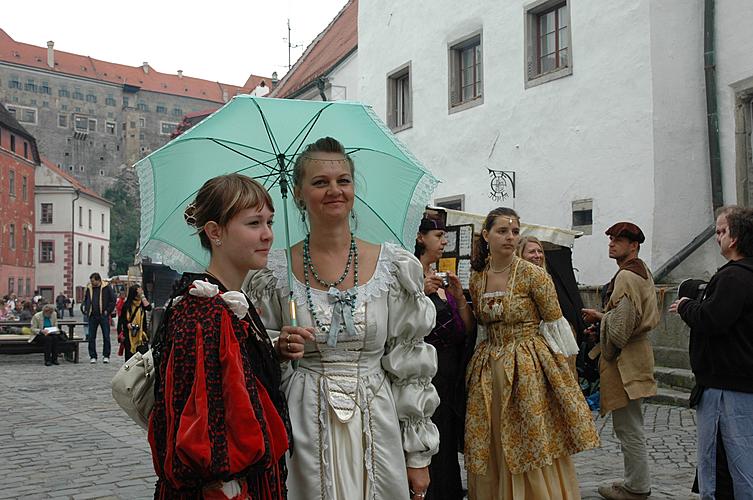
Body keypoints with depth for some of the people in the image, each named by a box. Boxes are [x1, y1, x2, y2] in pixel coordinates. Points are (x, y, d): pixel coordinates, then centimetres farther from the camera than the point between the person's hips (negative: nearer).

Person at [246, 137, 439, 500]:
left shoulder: (394, 266, -1)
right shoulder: (274, 273, -1)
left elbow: (409, 365, 1)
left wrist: (418, 455, 1)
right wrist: (279, 349, -13)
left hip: (376, 428, 1)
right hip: (304, 433, 0)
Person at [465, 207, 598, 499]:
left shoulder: (533, 274, -9)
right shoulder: (476, 278, 6)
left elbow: (555, 327, -5)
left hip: (530, 369, -5)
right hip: (490, 372, 5)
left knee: (533, 450, 0)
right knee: (492, 455, 11)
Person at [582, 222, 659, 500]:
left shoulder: (626, 276, -17)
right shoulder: (642, 271, 16)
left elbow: (620, 326, -23)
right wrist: (602, 317, 12)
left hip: (624, 361, -11)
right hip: (636, 354, 11)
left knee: (628, 428, -2)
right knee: (631, 426, 18)